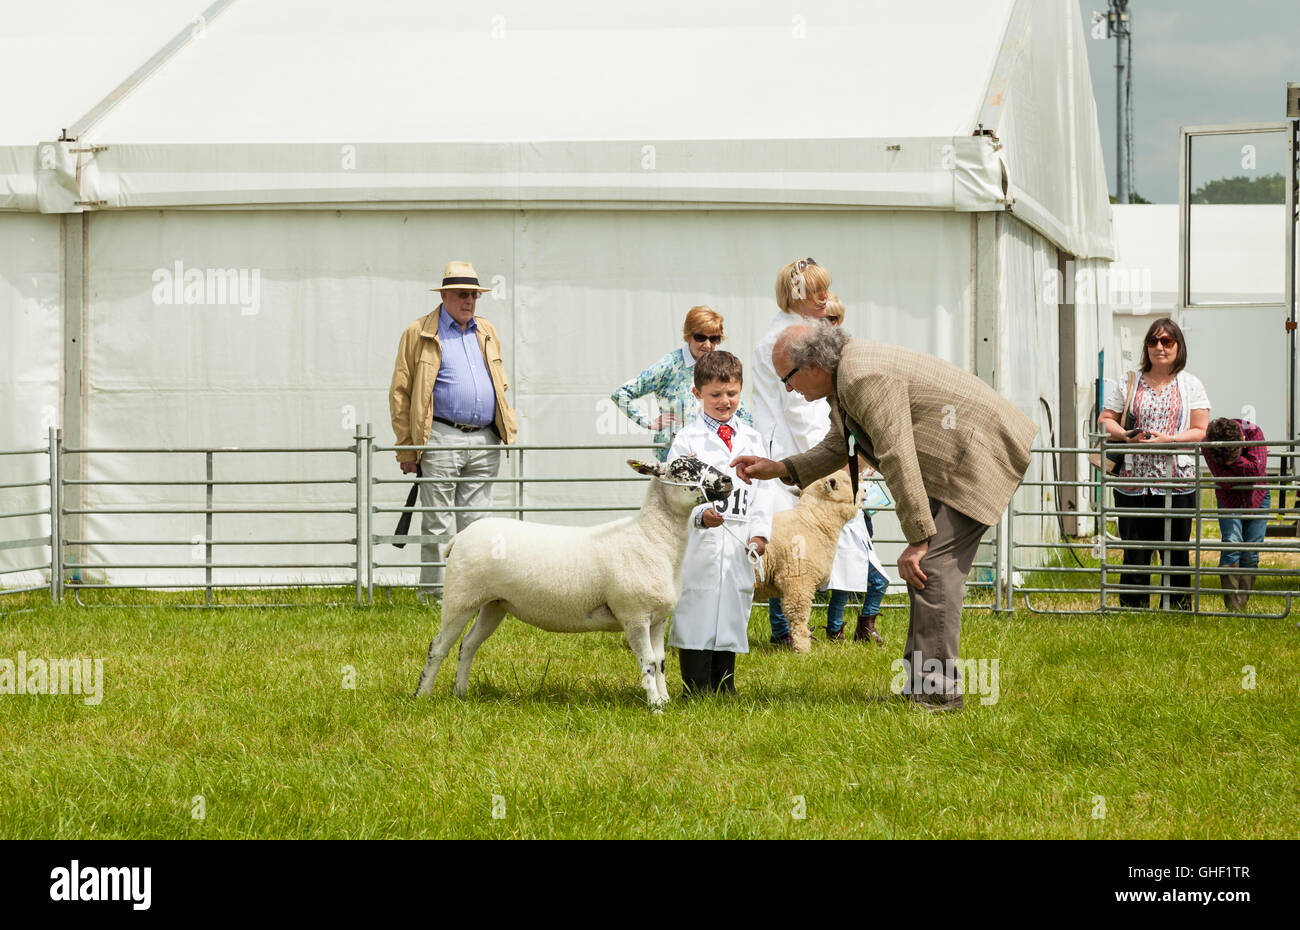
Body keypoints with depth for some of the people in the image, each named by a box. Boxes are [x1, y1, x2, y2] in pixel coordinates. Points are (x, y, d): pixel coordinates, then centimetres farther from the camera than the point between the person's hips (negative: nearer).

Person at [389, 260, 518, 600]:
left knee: (475, 523, 6)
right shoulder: (419, 334, 2)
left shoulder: (486, 333, 18)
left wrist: (507, 429, 14)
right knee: (438, 526, -5)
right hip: (441, 440, -5)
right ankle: (434, 594, -2)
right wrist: (407, 449, -4)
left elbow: (500, 387, 26)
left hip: (484, 443, 5)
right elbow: (400, 393, 1)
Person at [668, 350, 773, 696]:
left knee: (732, 613, 8)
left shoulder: (750, 439, 13)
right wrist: (700, 515, -25)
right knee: (697, 613, -5)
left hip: (738, 545, 4)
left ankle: (724, 687, 16)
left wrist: (759, 533, 3)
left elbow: (763, 487, 14)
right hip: (700, 542, -4)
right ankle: (697, 691, -1)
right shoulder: (689, 438, -1)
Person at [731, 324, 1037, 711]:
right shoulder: (844, 376, 11)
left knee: (932, 563, -14)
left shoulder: (865, 378, -23)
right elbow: (837, 448, 24)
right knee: (924, 565, 11)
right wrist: (777, 469, 14)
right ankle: (918, 683, 14)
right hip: (958, 460, 11)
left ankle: (939, 690, -14)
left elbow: (897, 458, -24)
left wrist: (918, 539, -22)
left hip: (977, 453, -11)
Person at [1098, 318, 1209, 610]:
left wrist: (1166, 440, -14)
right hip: (1133, 482, 1)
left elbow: (1199, 431, 2)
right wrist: (1127, 436, -10)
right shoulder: (1128, 383, 12)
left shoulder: (1191, 385, 9)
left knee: (1176, 554, 1)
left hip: (1177, 483, -1)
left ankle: (1179, 610, 8)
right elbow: (1105, 420, 10)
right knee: (1135, 553, 0)